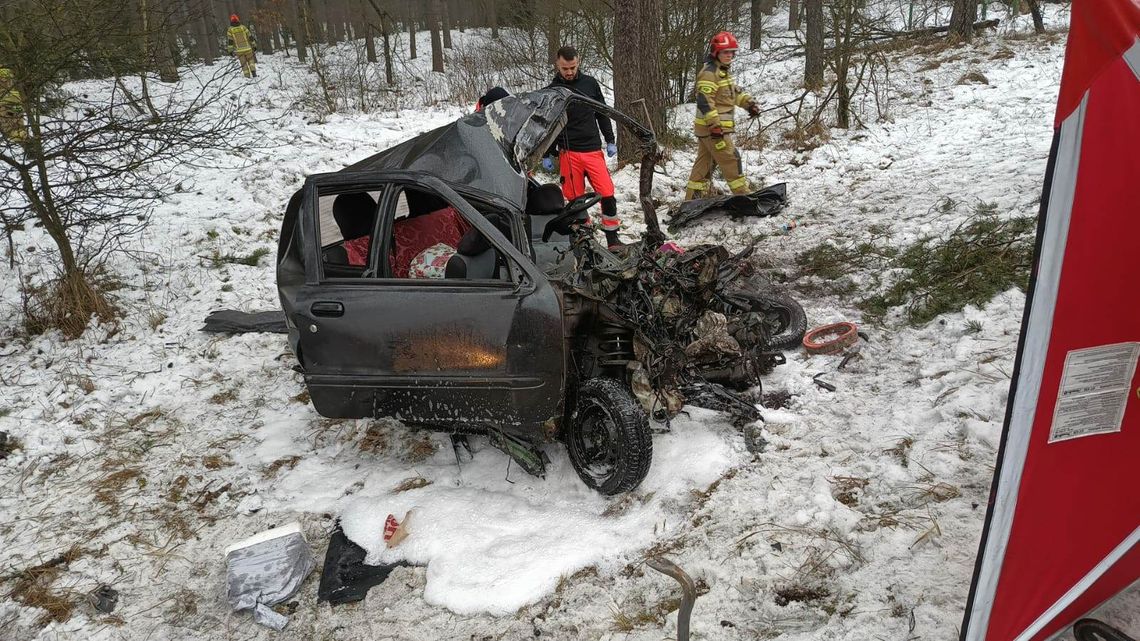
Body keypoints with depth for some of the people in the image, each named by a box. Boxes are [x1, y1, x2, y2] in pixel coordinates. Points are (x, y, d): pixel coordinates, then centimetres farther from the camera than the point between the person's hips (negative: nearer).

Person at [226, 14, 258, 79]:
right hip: (247, 48, 0)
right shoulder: (243, 27, 2)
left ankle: (247, 76, 2)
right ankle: (253, 73, -3)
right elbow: (250, 37, 4)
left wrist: (231, 50, 0)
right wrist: (254, 45, 12)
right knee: (251, 60, 14)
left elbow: (230, 41, -4)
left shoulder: (230, 30, -1)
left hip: (239, 50, 0)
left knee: (244, 64, 7)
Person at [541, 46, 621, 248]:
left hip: (593, 150, 1)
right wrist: (547, 155, 5)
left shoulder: (590, 83, 8)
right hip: (568, 153, -1)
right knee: (576, 199, 0)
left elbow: (602, 114, 15)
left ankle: (612, 238, 4)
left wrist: (610, 141, 11)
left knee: (608, 194, -7)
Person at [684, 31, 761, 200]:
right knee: (731, 160, -5)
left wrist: (749, 103, 11)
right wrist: (715, 125, -26)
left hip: (707, 129, 10)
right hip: (712, 128, -10)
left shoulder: (722, 71, 19)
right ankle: (744, 196, 1)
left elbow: (734, 91, 27)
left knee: (704, 163, 12)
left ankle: (692, 199, 16)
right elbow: (704, 101, -23)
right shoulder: (709, 72, -14)